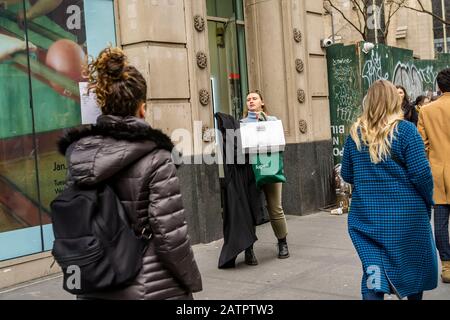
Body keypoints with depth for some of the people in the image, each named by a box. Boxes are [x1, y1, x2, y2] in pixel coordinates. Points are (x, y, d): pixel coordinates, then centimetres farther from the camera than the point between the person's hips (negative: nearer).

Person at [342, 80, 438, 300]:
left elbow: (346, 175, 6)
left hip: (367, 215, 2)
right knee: (414, 264, 20)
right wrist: (428, 201, 4)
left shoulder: (355, 133, 0)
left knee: (374, 270, 3)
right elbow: (421, 173, -13)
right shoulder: (405, 130, -11)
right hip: (404, 215, -2)